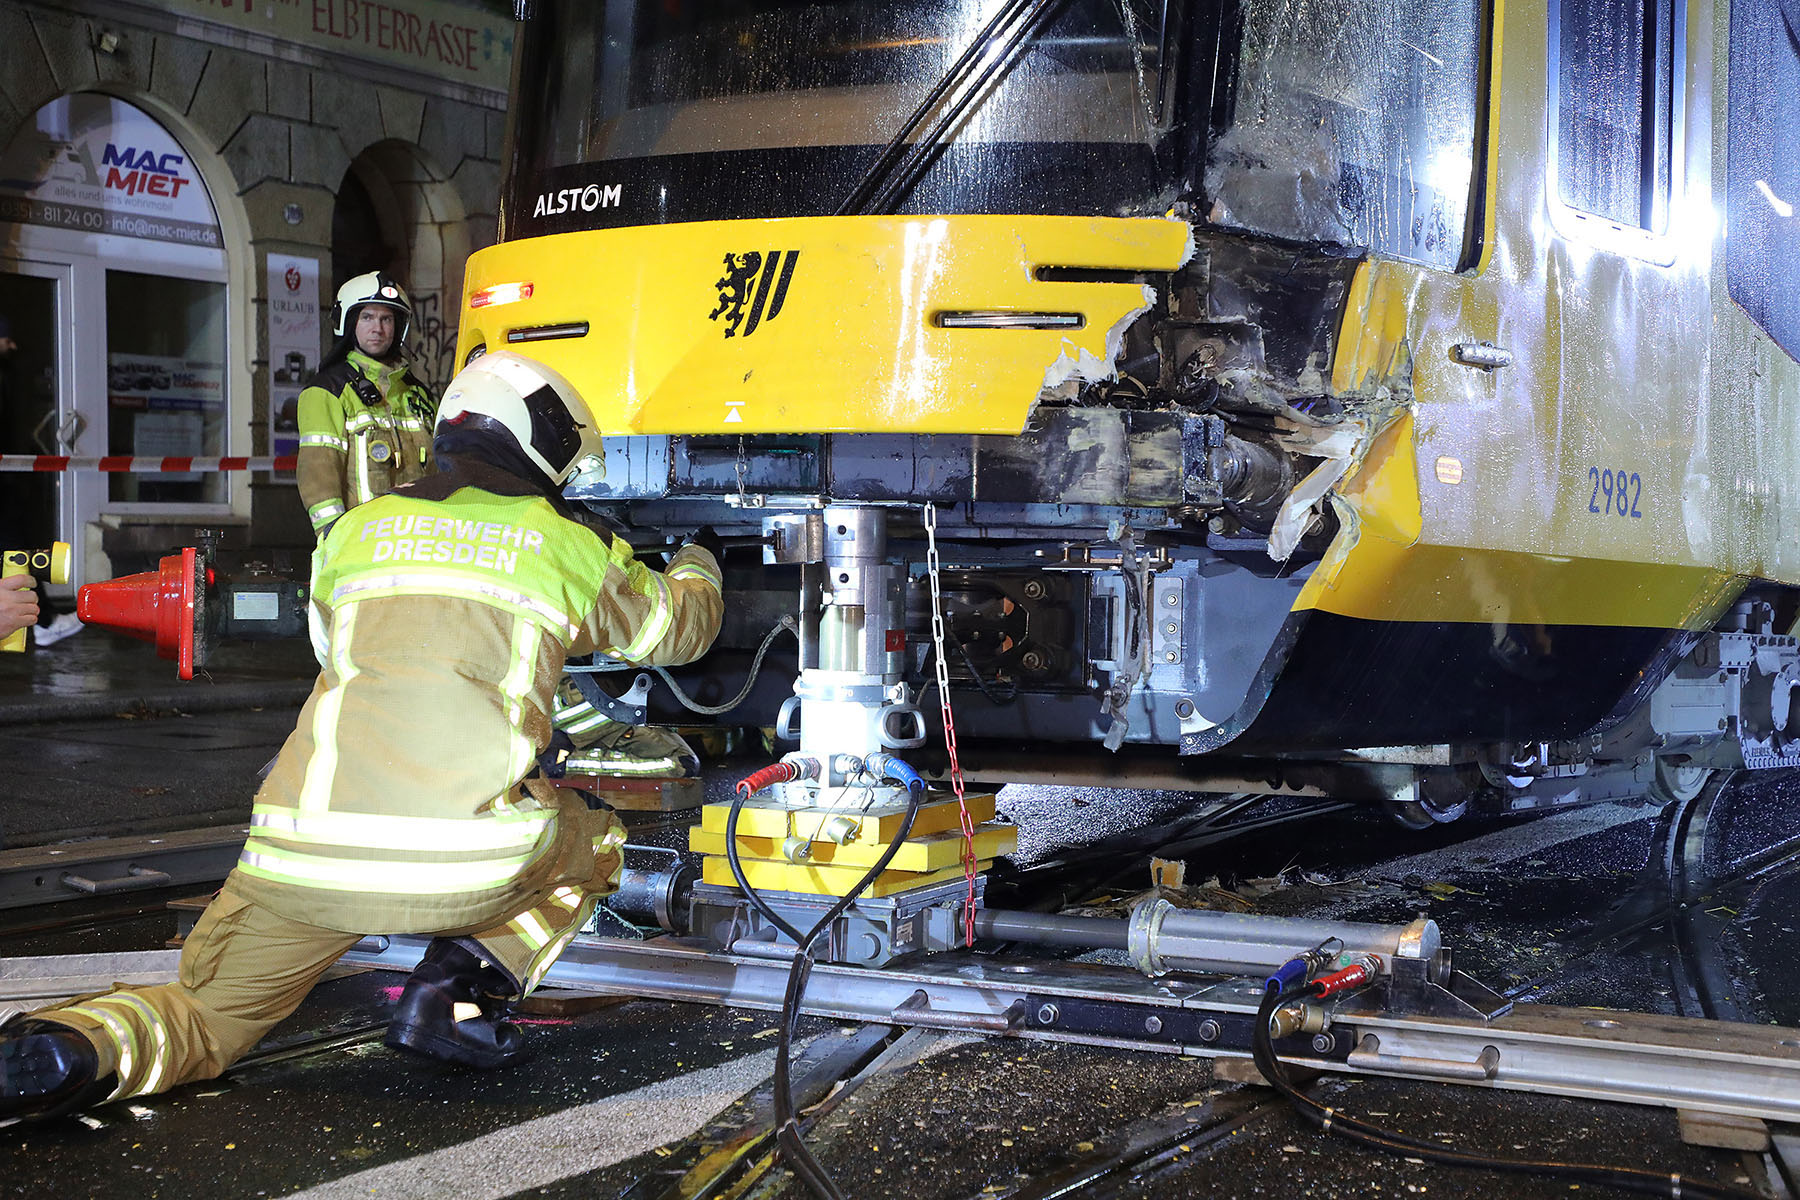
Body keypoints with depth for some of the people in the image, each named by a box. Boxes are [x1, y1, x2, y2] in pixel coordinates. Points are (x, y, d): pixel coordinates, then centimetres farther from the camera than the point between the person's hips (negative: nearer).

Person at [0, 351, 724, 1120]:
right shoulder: (565, 547, 12)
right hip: (465, 863, -2)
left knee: (202, 1019, 20)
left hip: (302, 854, 2)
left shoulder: (357, 530, 19)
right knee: (594, 845, 29)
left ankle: (76, 1048, -15)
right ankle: (459, 984, 4)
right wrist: (698, 561, 54)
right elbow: (677, 626, 30)